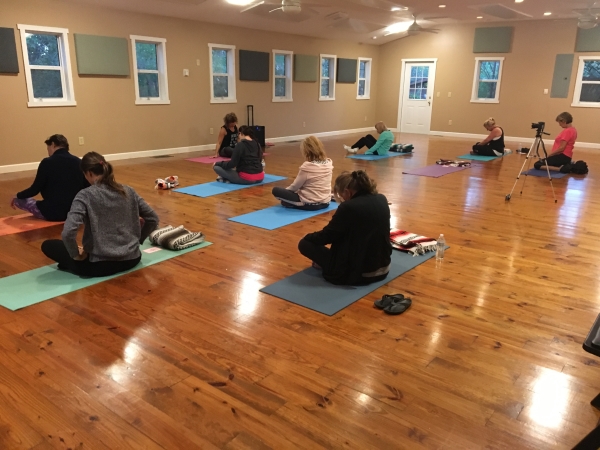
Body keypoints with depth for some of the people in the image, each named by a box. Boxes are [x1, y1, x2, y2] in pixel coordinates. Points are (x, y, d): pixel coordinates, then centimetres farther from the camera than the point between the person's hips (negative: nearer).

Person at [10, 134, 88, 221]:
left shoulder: (47, 162, -11)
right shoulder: (79, 162, 0)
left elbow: (35, 189, -6)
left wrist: (17, 196, 14)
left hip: (52, 213, -5)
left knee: (18, 199, 16)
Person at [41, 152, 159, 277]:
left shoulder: (85, 195, -13)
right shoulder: (128, 191, 1)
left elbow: (68, 233, -25)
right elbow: (153, 219, 6)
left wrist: (76, 255, -8)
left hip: (102, 264, -5)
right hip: (131, 259, 5)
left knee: (48, 245, 12)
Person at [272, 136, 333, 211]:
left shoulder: (307, 167, -19)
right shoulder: (329, 163, -1)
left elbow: (295, 186, -7)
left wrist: (285, 190, 14)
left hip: (309, 204, -6)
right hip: (325, 203, 6)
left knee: (276, 190, -3)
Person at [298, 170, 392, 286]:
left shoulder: (348, 207, -21)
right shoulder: (382, 200, 0)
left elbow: (326, 236, -9)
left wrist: (308, 237, 11)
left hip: (357, 273, -7)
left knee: (304, 243, 2)